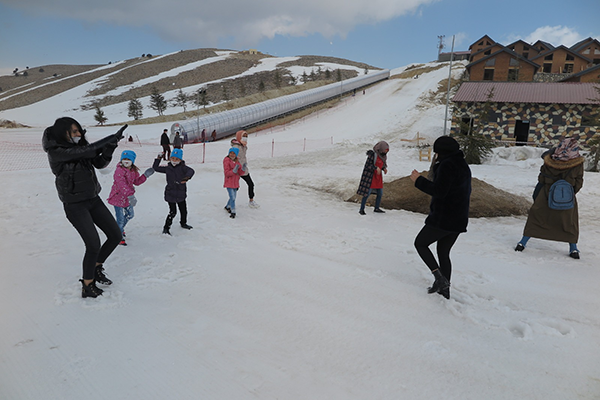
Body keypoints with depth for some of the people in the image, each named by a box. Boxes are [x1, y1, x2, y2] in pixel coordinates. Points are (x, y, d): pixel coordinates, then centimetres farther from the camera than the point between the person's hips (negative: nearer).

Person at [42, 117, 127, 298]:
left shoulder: (79, 145, 4)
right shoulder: (56, 152, -17)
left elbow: (99, 163, 3)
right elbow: (87, 151, -27)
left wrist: (108, 150, -17)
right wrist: (111, 138, -21)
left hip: (93, 199, 7)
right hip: (75, 205, -7)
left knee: (116, 235, 6)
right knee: (93, 245, -13)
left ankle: (96, 268, 28)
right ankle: (87, 286, 7)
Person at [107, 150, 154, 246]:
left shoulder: (134, 171, 3)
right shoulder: (119, 170, -23)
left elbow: (136, 182, 11)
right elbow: (122, 185, -33)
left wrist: (145, 175, -2)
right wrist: (130, 196, -43)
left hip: (128, 198, 8)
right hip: (118, 197, -8)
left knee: (130, 215, 24)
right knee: (120, 219, -2)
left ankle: (120, 228, 51)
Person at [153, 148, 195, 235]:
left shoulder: (182, 167, -7)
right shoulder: (167, 168, 0)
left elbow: (191, 171, -27)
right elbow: (155, 168, 10)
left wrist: (187, 177, -46)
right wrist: (158, 159, 3)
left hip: (181, 194, 1)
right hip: (170, 194, -1)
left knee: (183, 210, 15)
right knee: (173, 212, -5)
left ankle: (183, 223, 41)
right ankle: (166, 228, 10)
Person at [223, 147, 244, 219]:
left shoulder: (237, 161, 8)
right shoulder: (226, 161, -12)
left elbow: (240, 173, 6)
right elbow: (227, 173, -16)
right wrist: (234, 171, -32)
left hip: (236, 182, 7)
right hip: (229, 183, -7)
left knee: (234, 196, 18)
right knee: (232, 197, -12)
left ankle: (227, 207, 41)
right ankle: (233, 212, -1)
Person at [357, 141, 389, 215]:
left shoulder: (383, 155, 6)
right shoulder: (373, 154, -17)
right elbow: (368, 165, -17)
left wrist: (384, 168, -3)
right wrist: (376, 168, -25)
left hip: (378, 176, 8)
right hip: (370, 176, -8)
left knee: (380, 193, 10)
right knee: (367, 193, -7)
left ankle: (376, 208, 26)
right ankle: (361, 209, 2)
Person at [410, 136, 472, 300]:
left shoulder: (447, 165, -18)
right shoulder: (463, 165, 13)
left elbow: (439, 191, -26)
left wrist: (418, 180, -15)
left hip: (443, 219, -9)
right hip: (459, 220, 9)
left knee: (420, 243, 8)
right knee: (443, 253, 19)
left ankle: (440, 278, -3)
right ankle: (445, 289, 24)